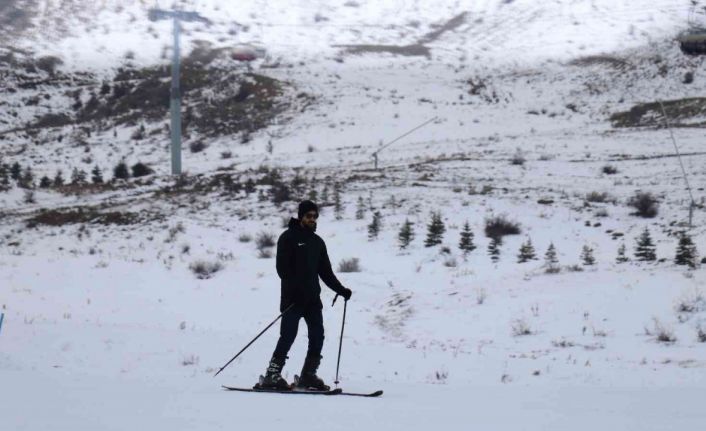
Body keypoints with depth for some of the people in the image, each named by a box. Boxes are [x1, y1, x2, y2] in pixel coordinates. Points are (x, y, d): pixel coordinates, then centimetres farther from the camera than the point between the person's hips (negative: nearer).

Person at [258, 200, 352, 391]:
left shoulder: (317, 242, 18)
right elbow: (282, 268, -10)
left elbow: (326, 272, 20)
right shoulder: (288, 238, -1)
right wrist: (295, 287, -23)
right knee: (288, 336, -11)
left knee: (317, 337, -2)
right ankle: (272, 376, -8)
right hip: (293, 298, -6)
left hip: (313, 298, 6)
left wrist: (341, 289, 8)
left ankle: (308, 375, 5)